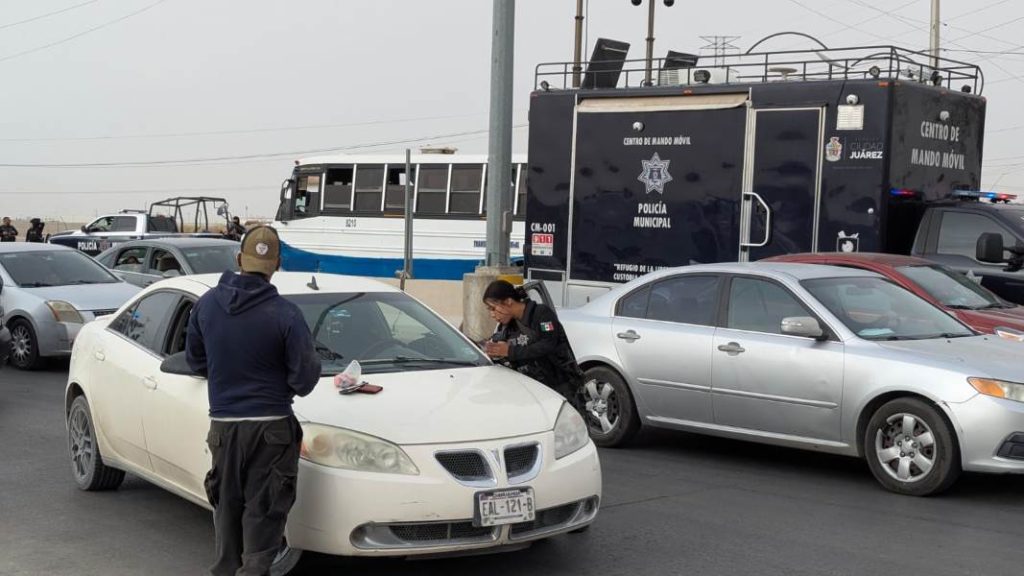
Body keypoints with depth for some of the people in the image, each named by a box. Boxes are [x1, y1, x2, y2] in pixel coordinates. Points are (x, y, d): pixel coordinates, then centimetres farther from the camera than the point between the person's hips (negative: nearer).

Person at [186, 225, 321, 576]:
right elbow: (304, 379, -12)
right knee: (263, 511, 3)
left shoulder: (207, 304, 0)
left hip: (223, 424, 4)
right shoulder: (284, 314, -15)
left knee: (227, 506, 18)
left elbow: (195, 361, 12)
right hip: (271, 427, -4)